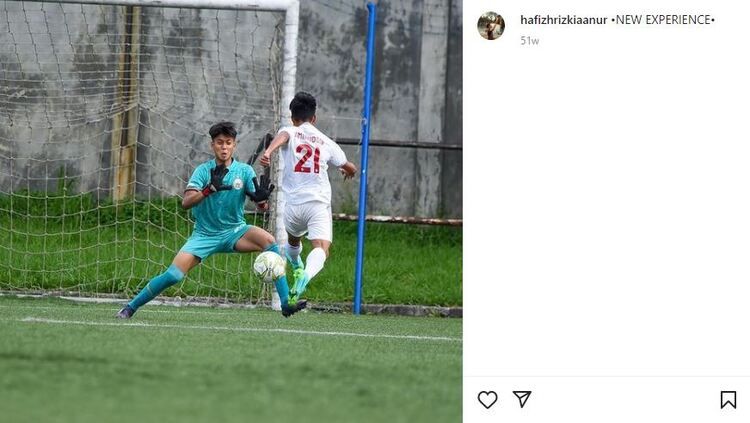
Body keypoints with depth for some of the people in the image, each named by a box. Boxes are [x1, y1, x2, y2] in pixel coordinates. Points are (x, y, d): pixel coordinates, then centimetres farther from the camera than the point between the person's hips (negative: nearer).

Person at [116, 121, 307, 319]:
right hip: (205, 234, -1)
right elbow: (186, 202, -19)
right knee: (173, 275, -16)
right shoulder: (203, 170, -7)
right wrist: (209, 189, -35)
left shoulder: (244, 171, -4)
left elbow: (261, 206, -10)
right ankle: (130, 307, 4)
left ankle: (286, 304, -25)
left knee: (268, 240, -26)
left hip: (234, 232, 1)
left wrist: (262, 198, -34)